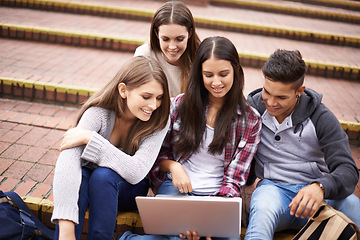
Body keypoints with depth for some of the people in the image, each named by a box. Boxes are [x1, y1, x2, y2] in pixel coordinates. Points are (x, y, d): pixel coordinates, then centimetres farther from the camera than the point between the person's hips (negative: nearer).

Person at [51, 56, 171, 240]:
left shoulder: (159, 121, -19)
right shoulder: (99, 112, -22)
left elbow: (136, 172, -29)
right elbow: (67, 161, -35)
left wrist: (89, 138, -32)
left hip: (129, 189, 0)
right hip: (90, 180, 0)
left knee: (103, 176, -32)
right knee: (73, 174, -33)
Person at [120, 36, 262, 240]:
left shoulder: (250, 121, 1)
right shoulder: (180, 105, 4)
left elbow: (234, 181, -2)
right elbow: (160, 154, 13)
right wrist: (173, 166, -11)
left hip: (216, 195, 2)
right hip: (176, 186, -1)